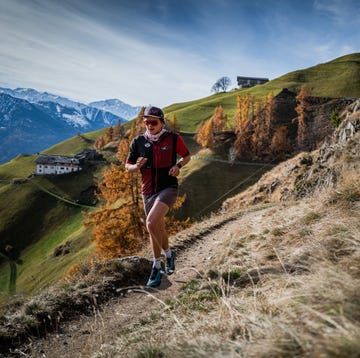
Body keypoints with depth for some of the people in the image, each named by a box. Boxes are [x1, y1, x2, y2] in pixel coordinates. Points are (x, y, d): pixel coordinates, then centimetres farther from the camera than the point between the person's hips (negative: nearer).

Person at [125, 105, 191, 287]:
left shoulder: (174, 138, -6)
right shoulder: (138, 142, 0)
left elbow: (186, 156, 10)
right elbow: (128, 166, 8)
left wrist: (178, 165, -11)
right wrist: (136, 166, -15)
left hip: (168, 188, -4)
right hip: (148, 191, 4)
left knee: (151, 224, -23)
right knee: (158, 229, 15)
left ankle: (157, 265, 0)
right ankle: (169, 254, 39)